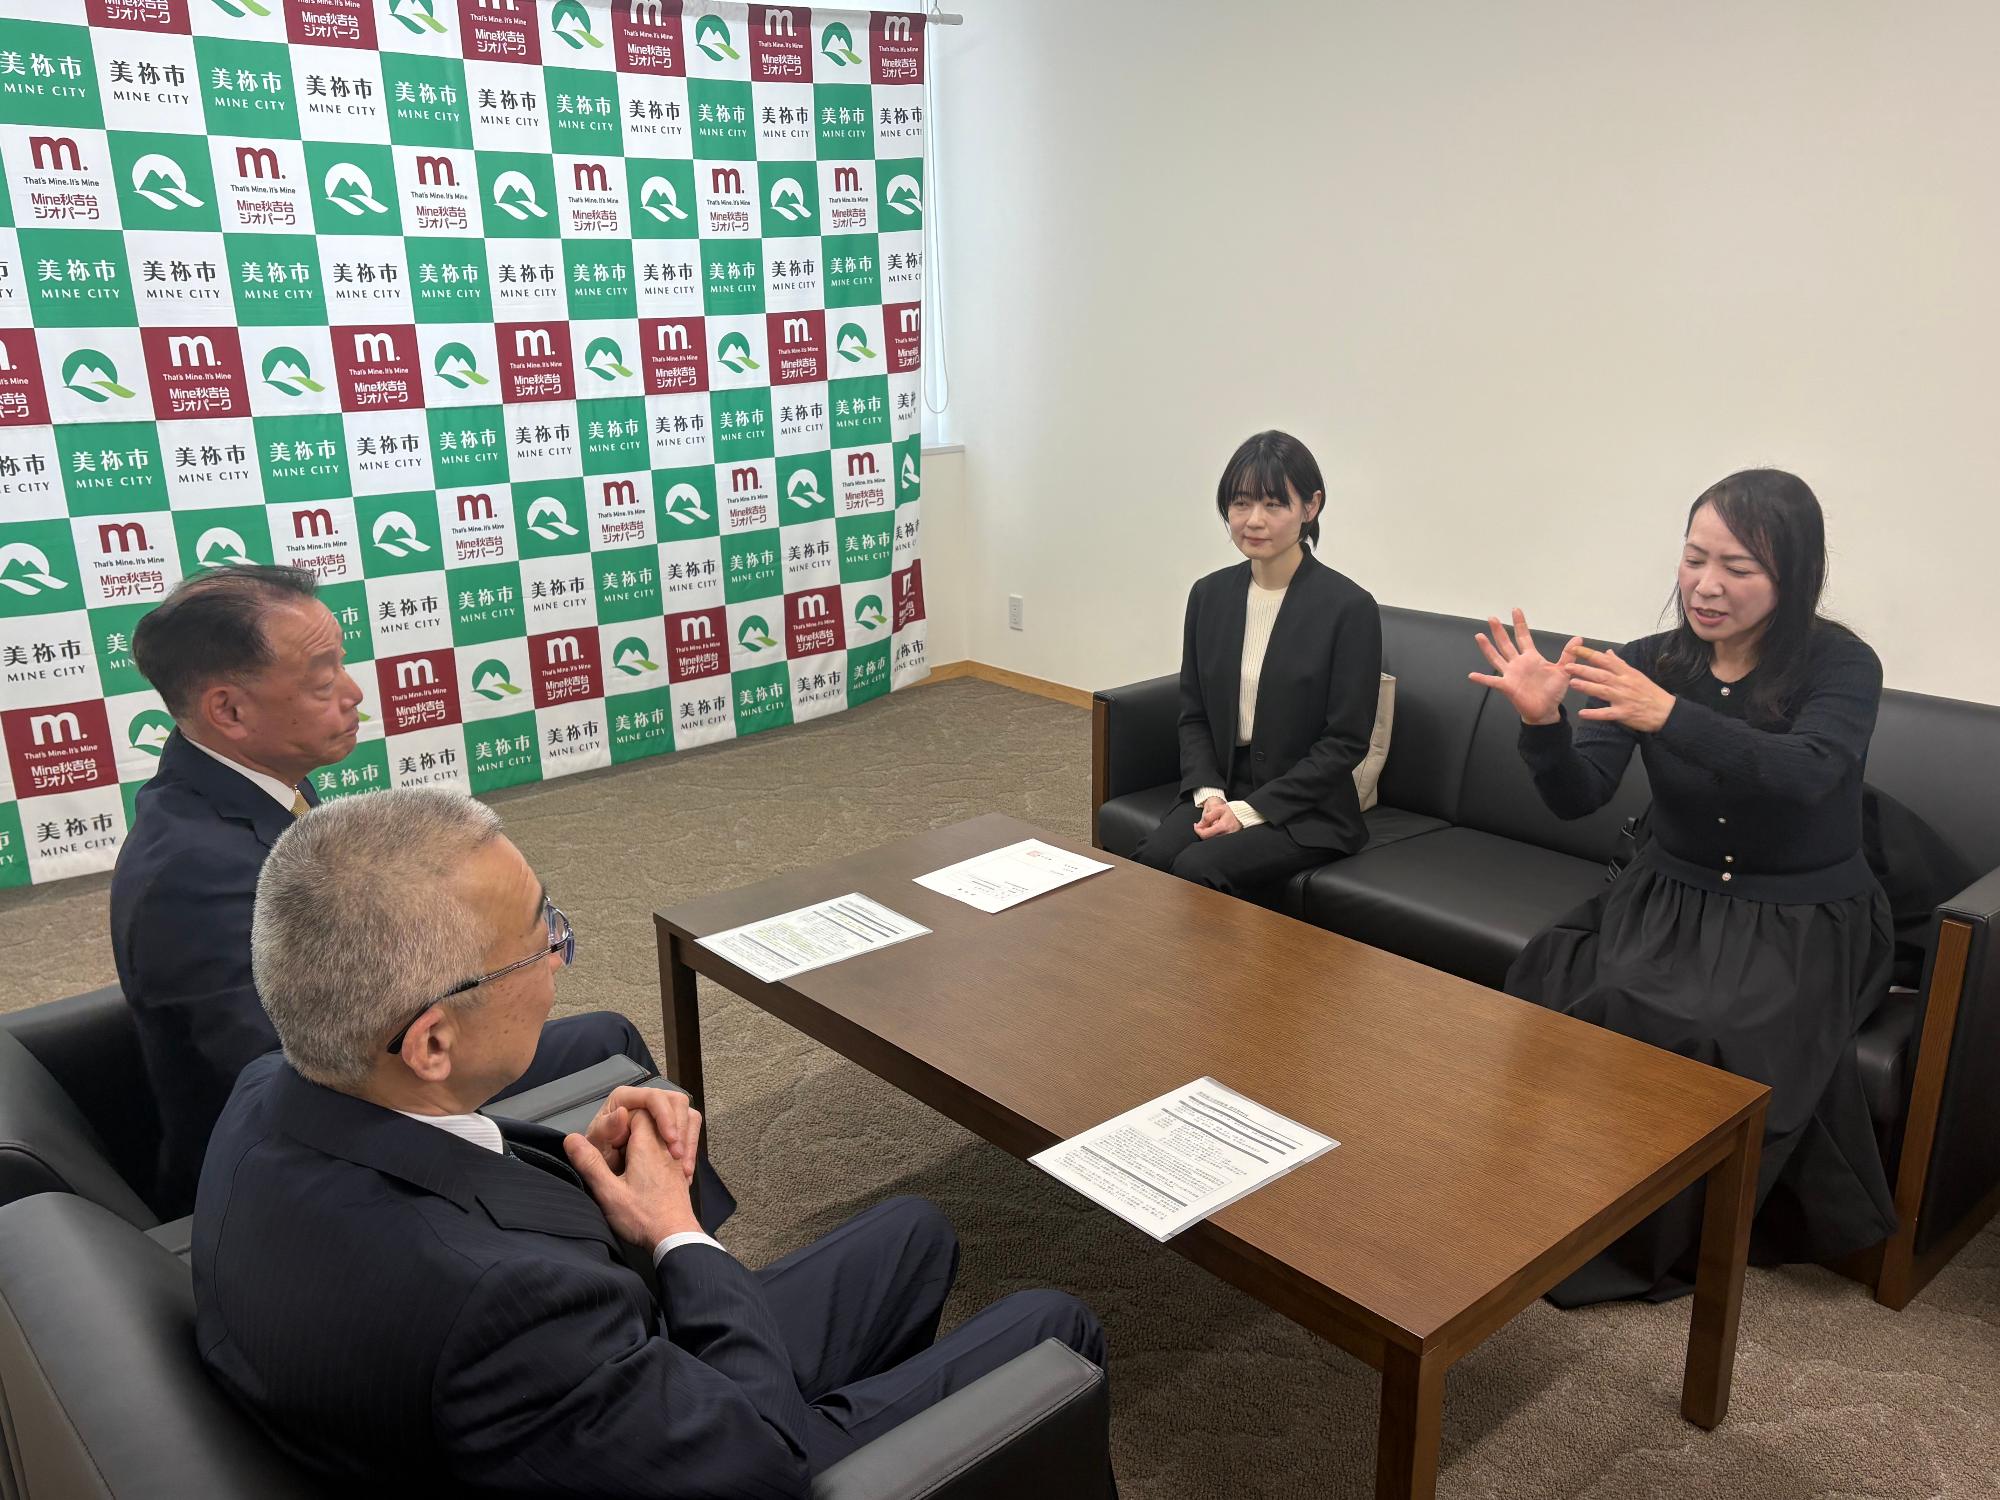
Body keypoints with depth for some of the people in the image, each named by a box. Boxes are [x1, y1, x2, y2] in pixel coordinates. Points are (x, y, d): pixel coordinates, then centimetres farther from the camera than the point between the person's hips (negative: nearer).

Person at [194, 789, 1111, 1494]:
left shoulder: (271, 1096, -17)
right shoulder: (484, 1295, -43)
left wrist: (580, 1165, -11)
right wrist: (679, 1233, -15)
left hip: (625, 1382, 7)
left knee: (915, 1234, 23)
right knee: (1055, 1327, 10)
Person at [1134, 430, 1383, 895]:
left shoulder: (1350, 608, -11)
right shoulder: (1209, 594, 5)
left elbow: (1346, 742, -11)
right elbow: (1194, 716, 9)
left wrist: (1249, 811, -15)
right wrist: (1210, 795, -8)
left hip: (1306, 810, -4)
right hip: (1221, 792, 4)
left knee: (1197, 869, -27)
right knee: (1147, 862, -23)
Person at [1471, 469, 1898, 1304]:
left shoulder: (1841, 667, -11)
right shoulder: (1650, 664, -2)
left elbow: (1803, 776, -32)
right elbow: (1576, 799, -11)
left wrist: (1669, 716, -47)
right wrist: (1543, 720, -32)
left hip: (1803, 922, -3)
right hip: (1669, 902, 3)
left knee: (1713, 1039, -30)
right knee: (1557, 994, -24)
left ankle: (1657, 1240, -4)